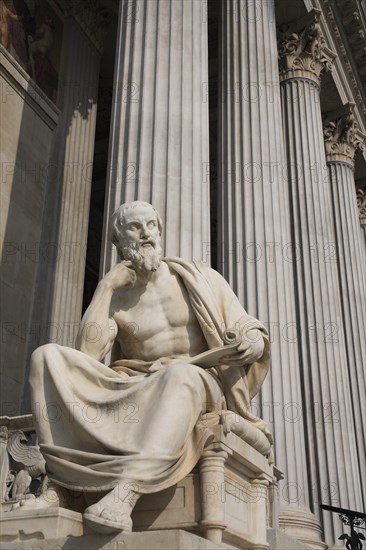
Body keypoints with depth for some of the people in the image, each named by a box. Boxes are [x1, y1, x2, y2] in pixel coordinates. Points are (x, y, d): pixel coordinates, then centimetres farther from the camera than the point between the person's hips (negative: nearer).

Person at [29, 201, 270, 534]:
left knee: (179, 374, -40)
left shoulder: (198, 279, 9)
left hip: (199, 383, -2)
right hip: (136, 391, 2)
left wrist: (254, 343, -18)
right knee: (48, 357, -18)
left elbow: (249, 331, 7)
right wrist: (108, 287, -8)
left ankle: (125, 492, -52)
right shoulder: (114, 297, 10)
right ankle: (49, 480, -31)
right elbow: (86, 354, -7)